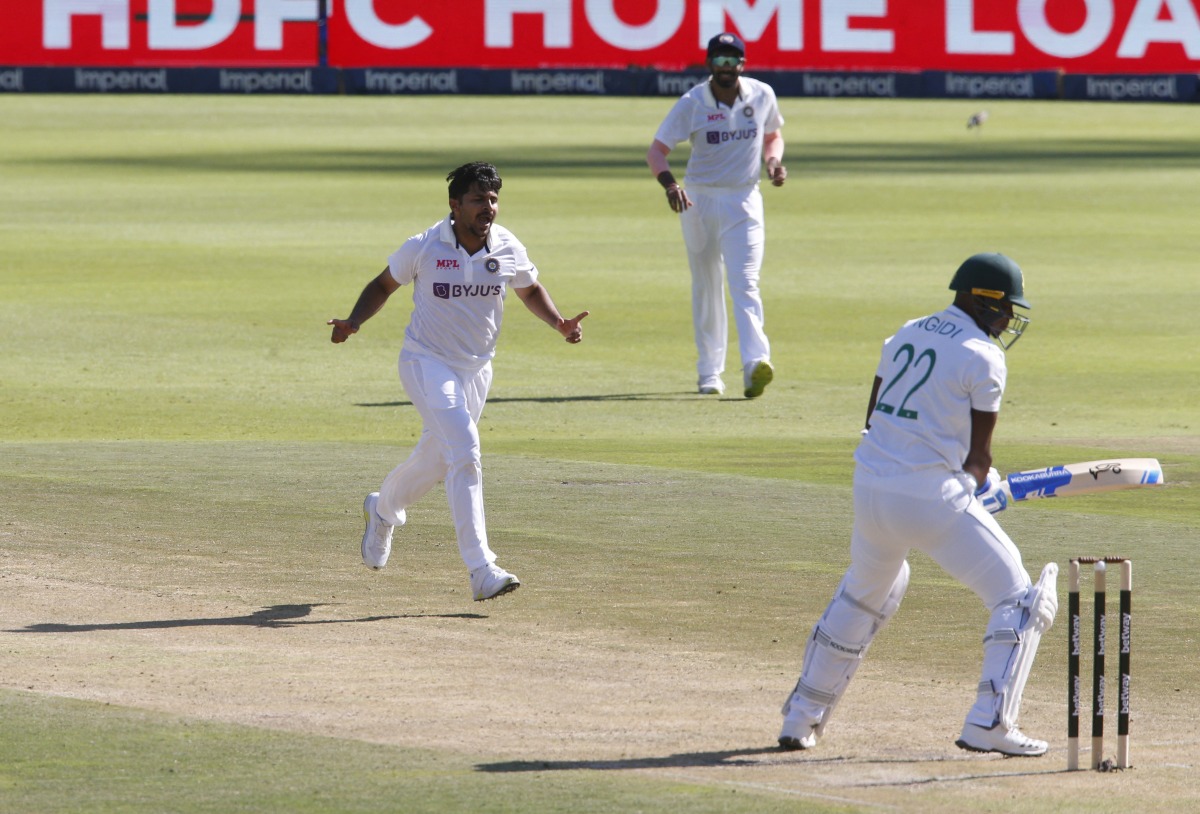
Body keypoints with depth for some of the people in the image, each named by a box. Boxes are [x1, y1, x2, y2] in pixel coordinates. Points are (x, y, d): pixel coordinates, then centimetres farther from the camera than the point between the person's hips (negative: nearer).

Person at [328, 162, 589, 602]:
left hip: (476, 368, 5)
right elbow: (383, 285, 0)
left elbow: (530, 290, 12)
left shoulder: (509, 250, -6)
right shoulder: (424, 247, -15)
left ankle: (383, 510, 52)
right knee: (465, 453, -22)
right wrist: (353, 323, -15)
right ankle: (482, 570, -25)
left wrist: (560, 323, -5)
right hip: (427, 363, -5)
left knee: (437, 459, 18)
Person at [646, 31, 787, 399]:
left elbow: (773, 134, 17)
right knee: (706, 287, 8)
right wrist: (669, 184, -31)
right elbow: (656, 151, -12)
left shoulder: (762, 96, -1)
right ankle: (709, 372, 18)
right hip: (699, 201, 0)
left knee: (744, 283, -15)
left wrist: (774, 160, -5)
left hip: (744, 202, 0)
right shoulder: (691, 103, -9)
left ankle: (755, 361, -29)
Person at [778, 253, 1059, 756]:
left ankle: (802, 719, 33)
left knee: (866, 591, 32)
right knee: (1021, 600, 4)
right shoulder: (982, 359, -7)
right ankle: (989, 723, -7)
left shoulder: (907, 335, 14)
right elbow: (978, 457, -4)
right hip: (934, 500, -7)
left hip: (870, 488, 7)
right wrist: (985, 485, 20)